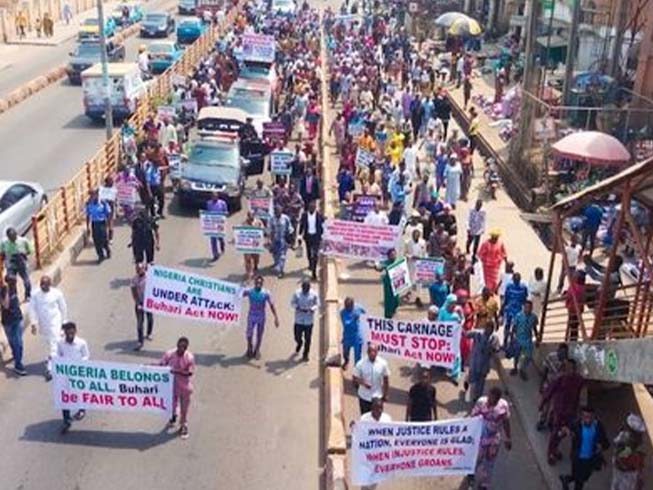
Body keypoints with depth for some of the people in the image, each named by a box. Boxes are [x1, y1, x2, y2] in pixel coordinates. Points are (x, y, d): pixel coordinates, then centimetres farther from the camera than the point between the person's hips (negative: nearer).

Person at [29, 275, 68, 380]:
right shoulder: (36, 294, -8)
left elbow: (63, 308, -2)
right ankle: (54, 358, 47)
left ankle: (50, 368, -6)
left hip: (54, 323, -4)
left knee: (54, 345, -8)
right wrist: (33, 324, -10)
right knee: (47, 343, 21)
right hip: (42, 324, 4)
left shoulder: (57, 293, -13)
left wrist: (64, 322, 4)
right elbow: (32, 309, -4)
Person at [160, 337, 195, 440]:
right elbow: (161, 365, -5)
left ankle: (183, 426, 29)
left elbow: (190, 372, -20)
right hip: (171, 384, 2)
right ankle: (173, 417, 55)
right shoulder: (169, 354, -15)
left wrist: (178, 371, -33)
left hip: (184, 386, -2)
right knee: (172, 403, 24)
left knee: (184, 407, 9)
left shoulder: (190, 357, -19)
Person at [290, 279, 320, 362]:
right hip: (299, 320, 1)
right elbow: (292, 302, 2)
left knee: (307, 339, 4)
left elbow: (317, 305, -1)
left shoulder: (314, 294, -5)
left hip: (309, 321, -1)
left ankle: (305, 355, 19)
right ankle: (299, 343, 46)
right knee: (297, 337, 8)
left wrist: (311, 309, -20)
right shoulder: (297, 293, -4)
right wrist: (297, 307, -17)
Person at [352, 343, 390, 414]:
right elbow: (355, 378, -6)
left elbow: (386, 380, 0)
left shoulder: (383, 363, -11)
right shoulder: (360, 364, -14)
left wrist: (385, 394, 4)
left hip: (378, 397, 0)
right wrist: (363, 383, -25)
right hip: (364, 397, 0)